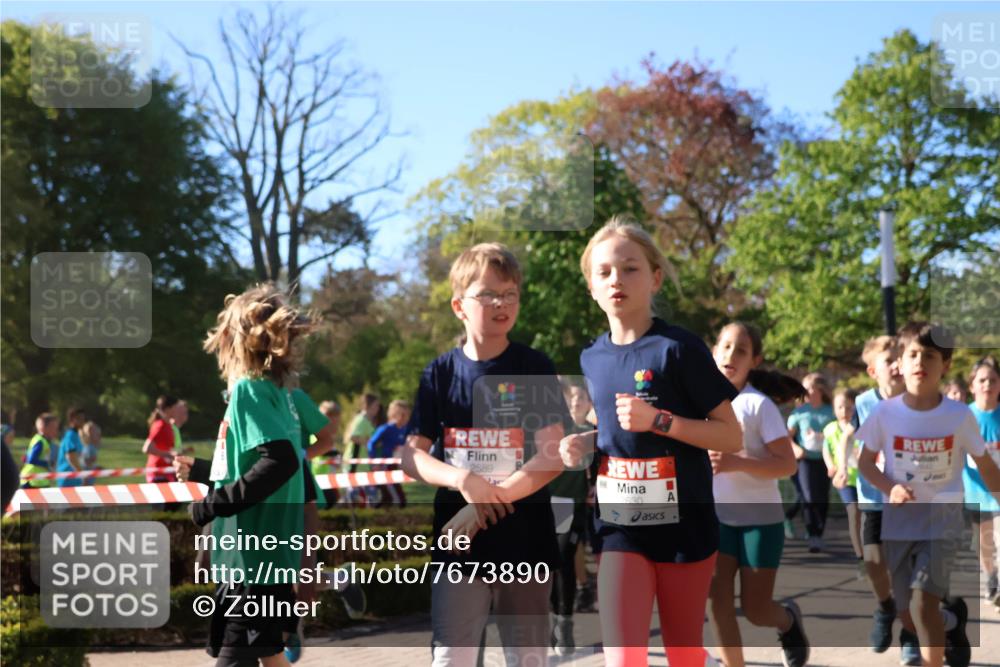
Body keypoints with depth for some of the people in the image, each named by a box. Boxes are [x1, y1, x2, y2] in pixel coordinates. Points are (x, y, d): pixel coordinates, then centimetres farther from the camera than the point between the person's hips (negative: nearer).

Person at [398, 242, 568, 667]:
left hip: (525, 540, -1)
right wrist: (464, 480, -17)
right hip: (458, 540, 1)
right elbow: (411, 455, 2)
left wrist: (485, 504, -15)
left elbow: (553, 455, -8)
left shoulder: (534, 369, -1)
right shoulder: (441, 373, 4)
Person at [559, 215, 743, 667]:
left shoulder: (678, 349, -11)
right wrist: (586, 444, 1)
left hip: (684, 523, -3)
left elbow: (732, 436, -10)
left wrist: (659, 421, -21)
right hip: (620, 525, 3)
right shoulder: (592, 359, 5)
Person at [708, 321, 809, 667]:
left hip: (760, 519, -4)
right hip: (717, 516, 4)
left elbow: (787, 464, -17)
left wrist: (736, 463, -29)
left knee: (755, 609, 2)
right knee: (719, 602, -8)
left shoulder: (759, 405, -12)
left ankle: (789, 619, 37)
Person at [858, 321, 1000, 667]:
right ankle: (952, 619, 43)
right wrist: (890, 487, -15)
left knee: (923, 604, -21)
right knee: (909, 617, 9)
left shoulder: (960, 416, -10)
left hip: (942, 521, -2)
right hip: (898, 524, 2)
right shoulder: (885, 413, -8)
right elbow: (865, 462, 3)